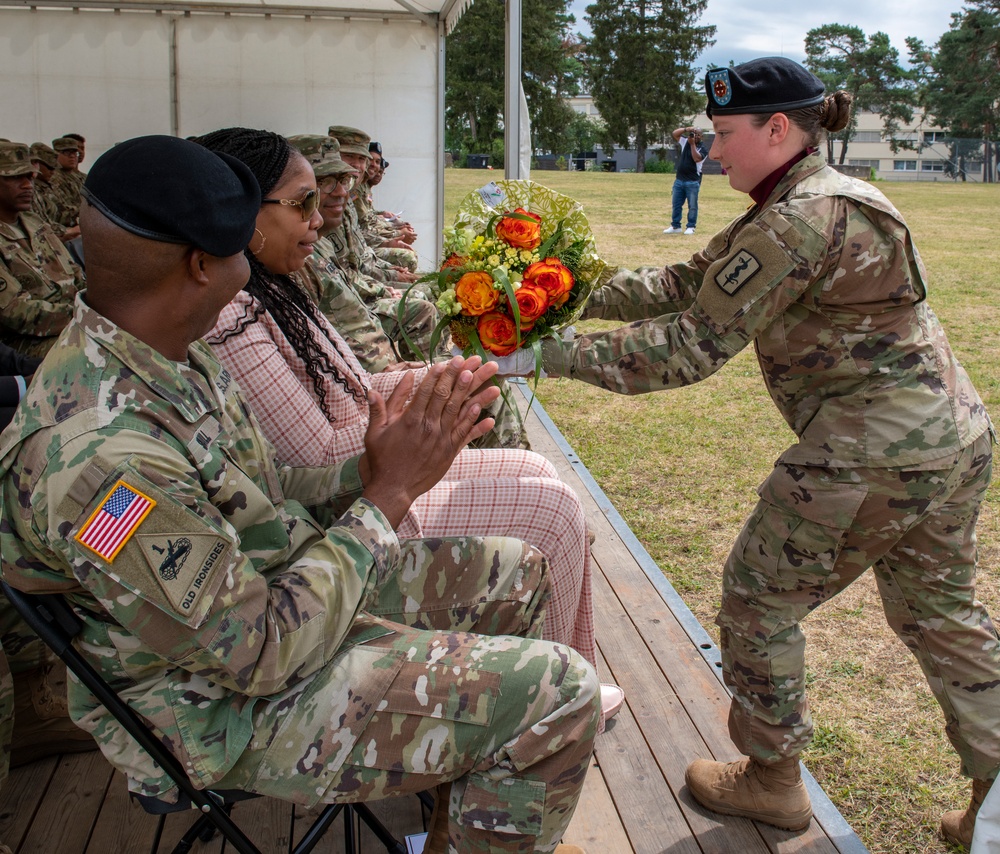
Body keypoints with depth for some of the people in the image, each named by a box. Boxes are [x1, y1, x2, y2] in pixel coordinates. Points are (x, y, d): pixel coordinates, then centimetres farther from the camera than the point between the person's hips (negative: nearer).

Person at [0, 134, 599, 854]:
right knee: (557, 693, -16)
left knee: (515, 572, 14)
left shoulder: (175, 359, -2)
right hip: (233, 701, -9)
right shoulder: (100, 451, -33)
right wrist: (389, 492, -22)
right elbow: (261, 653, -28)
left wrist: (367, 470, -9)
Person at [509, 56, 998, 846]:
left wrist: (553, 354, -18)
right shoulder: (829, 201, 14)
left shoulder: (799, 223, -18)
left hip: (871, 454, -10)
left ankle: (771, 781, 25)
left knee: (758, 600, 8)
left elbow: (693, 345, -20)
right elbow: (689, 283, 11)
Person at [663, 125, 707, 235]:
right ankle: (675, 226, 14)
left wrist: (692, 144, -18)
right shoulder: (685, 142, 11)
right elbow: (674, 134, 7)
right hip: (679, 180, 5)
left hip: (693, 182, -5)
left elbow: (697, 158, -20)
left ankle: (691, 227, 4)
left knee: (692, 206, -1)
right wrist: (686, 129, -7)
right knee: (676, 204, 8)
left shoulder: (703, 148, -4)